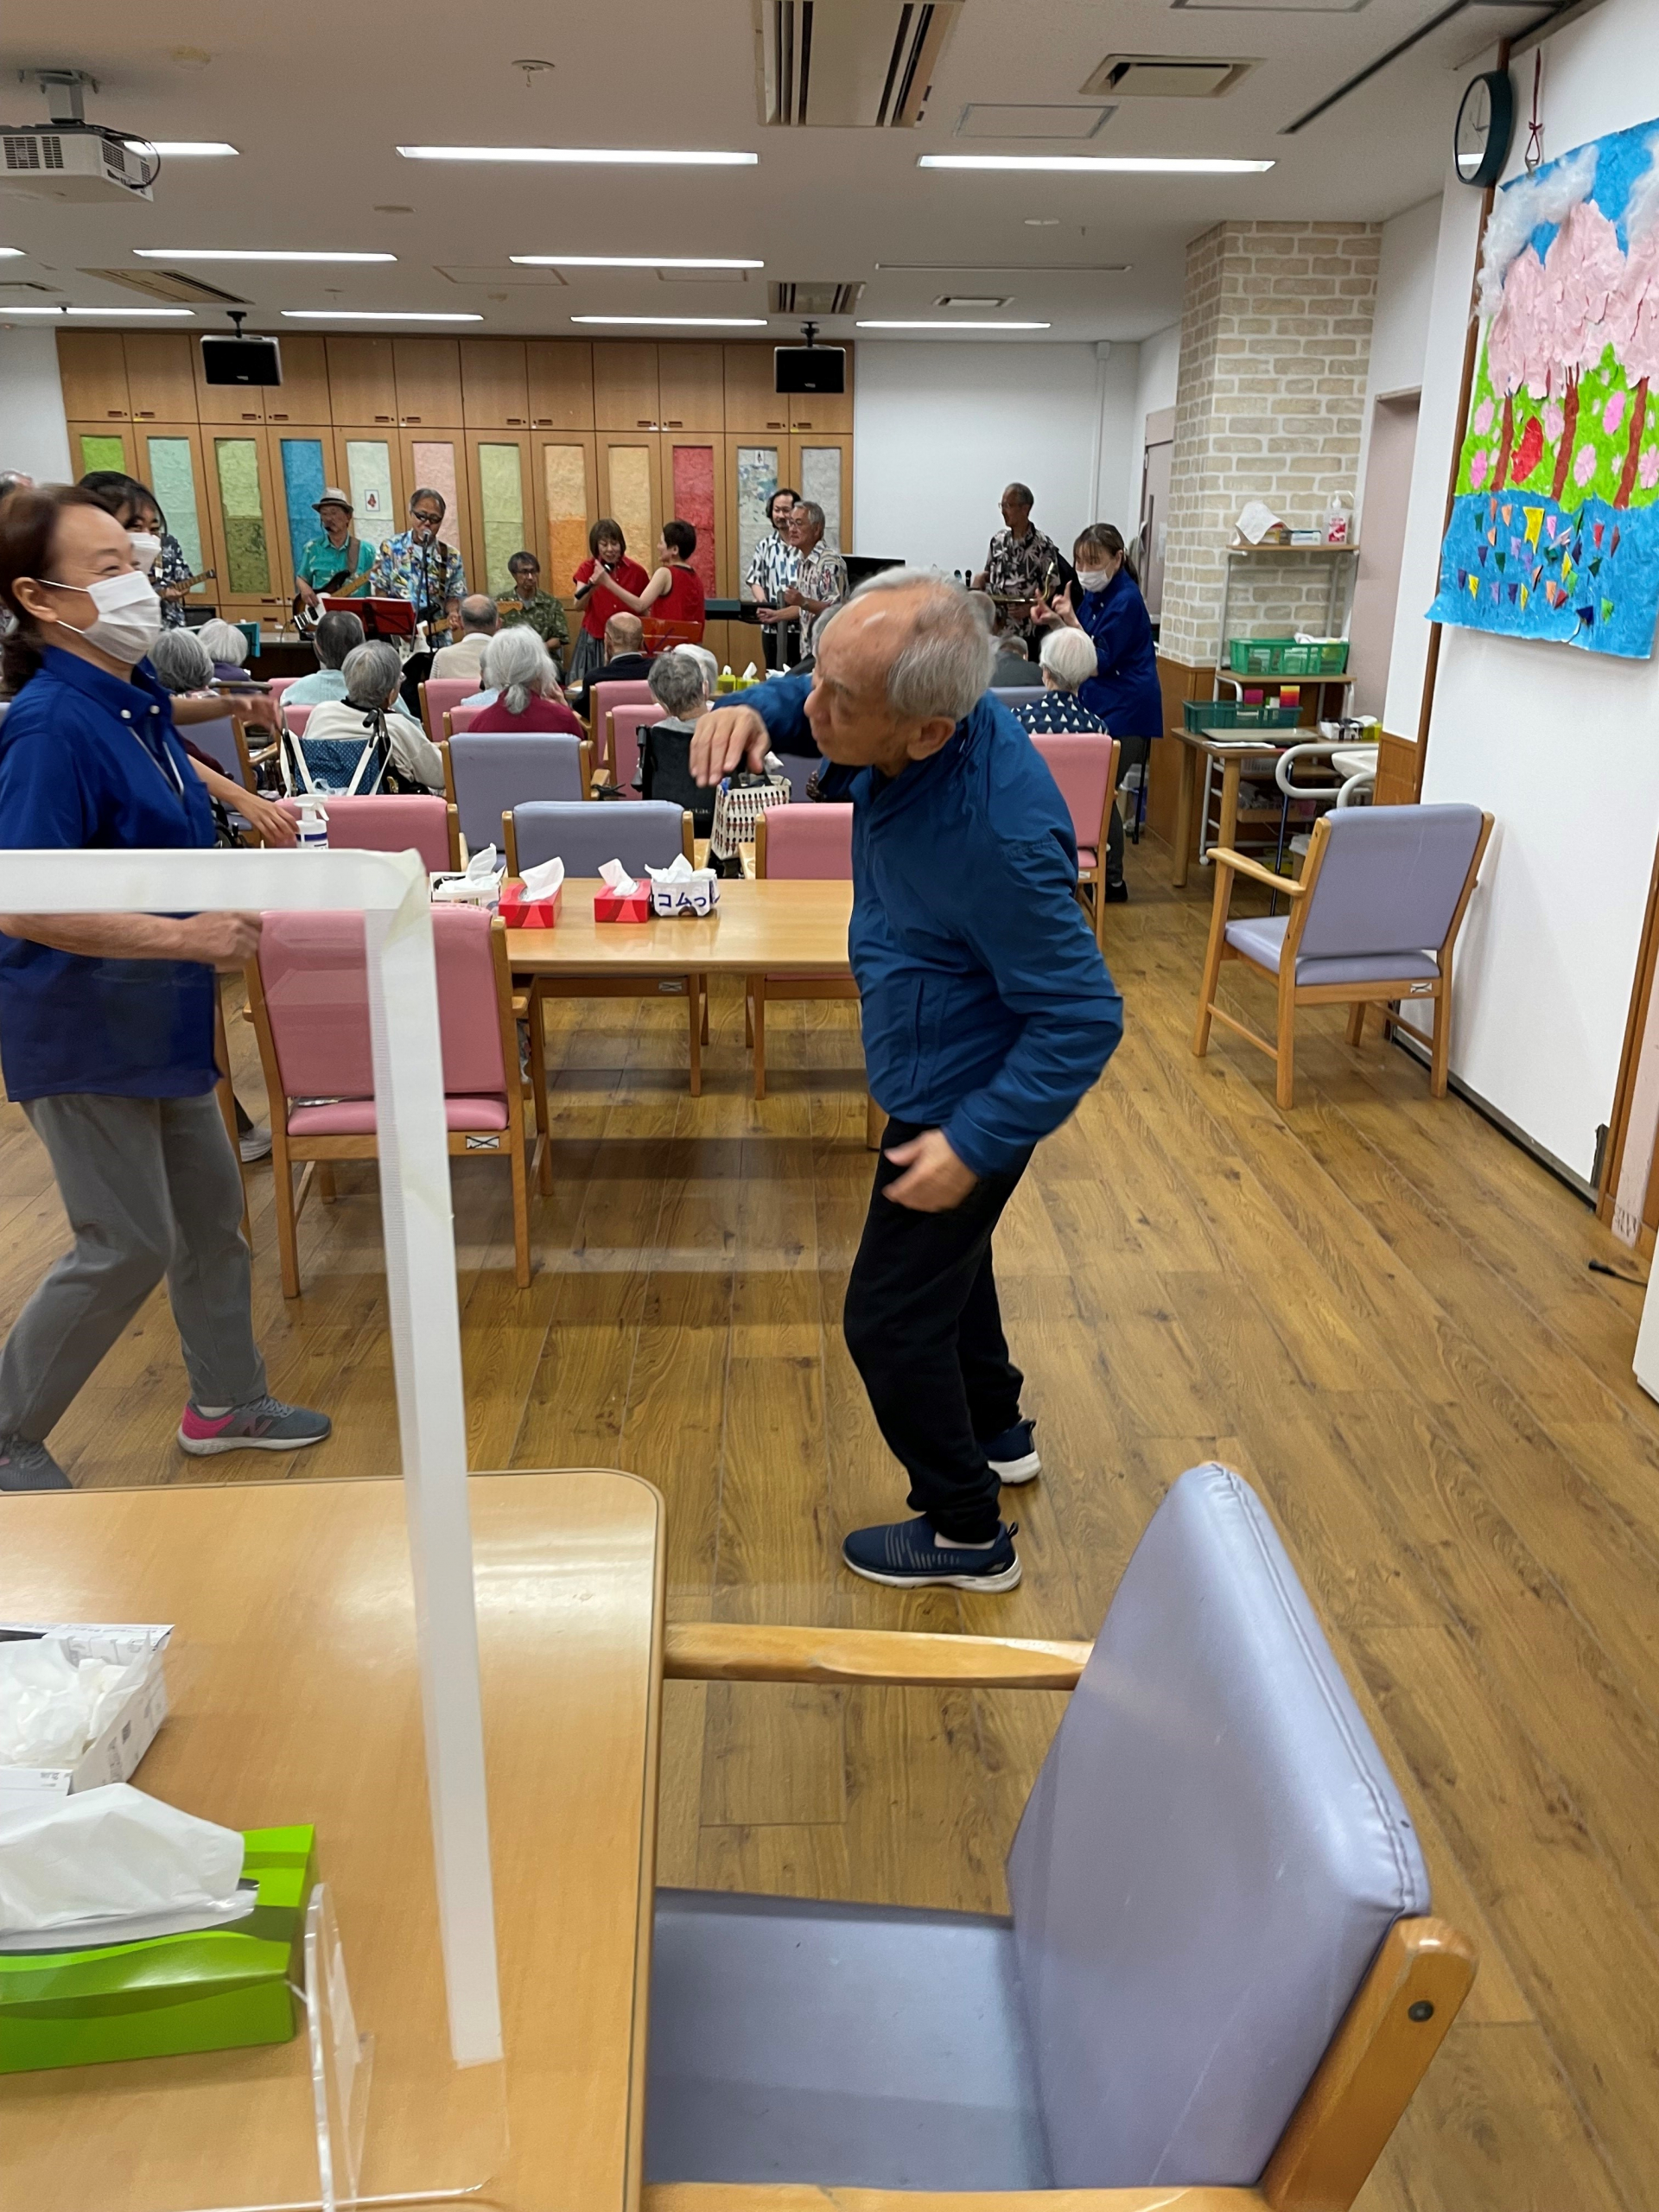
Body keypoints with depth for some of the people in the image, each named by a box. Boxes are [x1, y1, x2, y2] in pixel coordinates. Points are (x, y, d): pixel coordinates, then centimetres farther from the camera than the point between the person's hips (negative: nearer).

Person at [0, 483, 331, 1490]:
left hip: (156, 1018, 9)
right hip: (84, 1030, -9)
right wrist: (185, 936, -29)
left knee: (211, 1208, 17)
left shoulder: (136, 697, 4)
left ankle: (228, 1403, 35)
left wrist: (224, 908, 9)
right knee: (129, 1247, 1)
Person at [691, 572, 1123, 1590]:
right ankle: (998, 1434, 53)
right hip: (941, 1072, 9)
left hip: (964, 1100, -9)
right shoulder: (917, 716, -15)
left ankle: (968, 1535, 27)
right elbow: (804, 701, 6)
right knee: (949, 1256, 29)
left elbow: (1084, 1020, -30)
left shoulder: (997, 838, -38)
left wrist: (977, 1142, -30)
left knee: (892, 1318, 5)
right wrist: (754, 709, -16)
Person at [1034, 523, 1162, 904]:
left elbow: (1100, 662, -17)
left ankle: (1112, 882, 6)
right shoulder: (1093, 595, 9)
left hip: (1125, 713, -9)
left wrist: (1071, 621, -23)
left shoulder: (1125, 600, -15)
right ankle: (1103, 872, 21)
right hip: (1099, 707, 9)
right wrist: (1054, 622, -3)